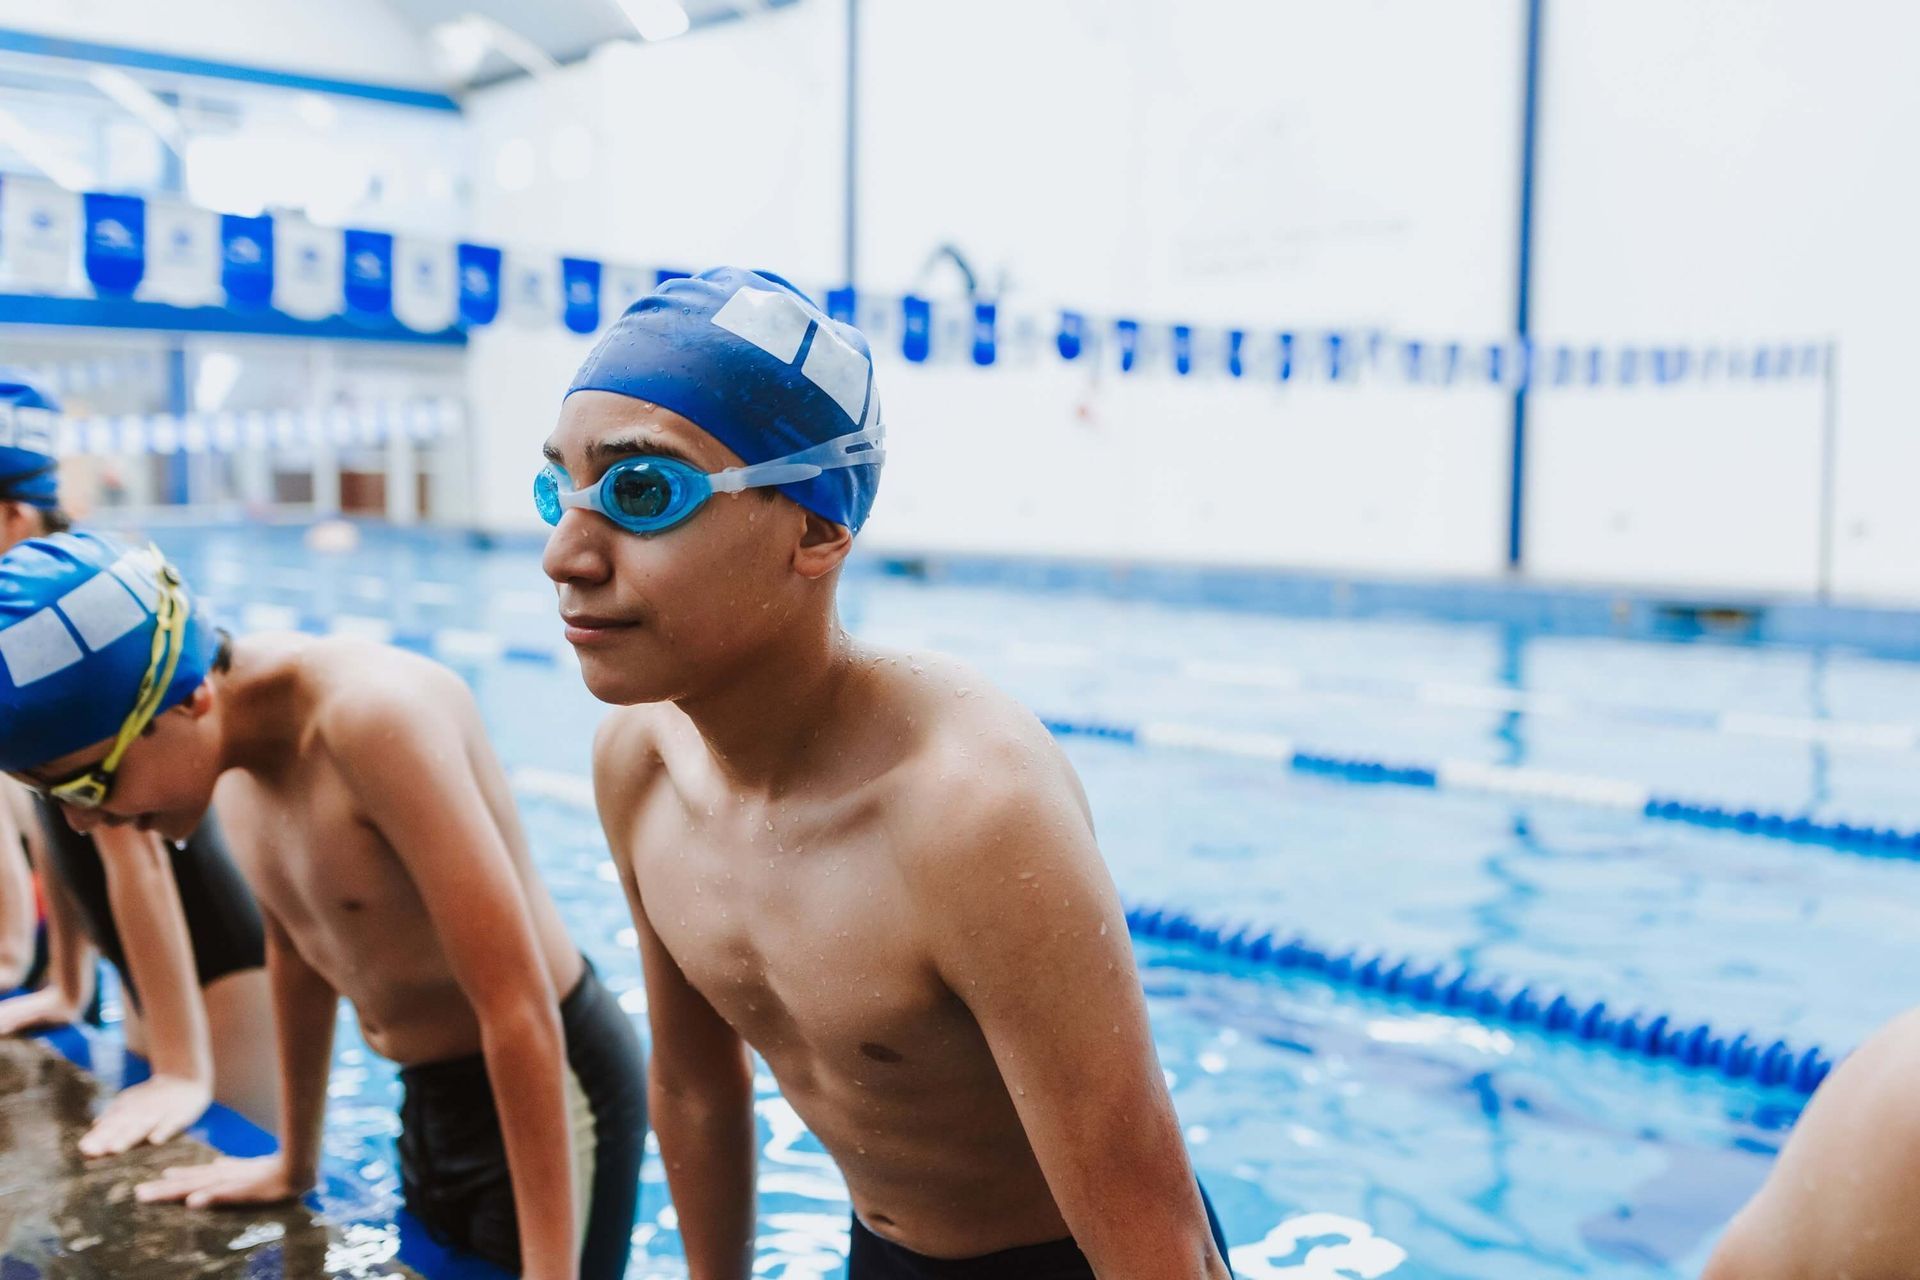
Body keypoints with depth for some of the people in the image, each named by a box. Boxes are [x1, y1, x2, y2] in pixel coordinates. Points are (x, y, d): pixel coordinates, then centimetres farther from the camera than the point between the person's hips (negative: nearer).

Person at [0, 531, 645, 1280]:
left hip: (548, 1089, -8)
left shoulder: (372, 714, -29)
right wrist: (294, 1164, 22)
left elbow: (519, 1009, -29)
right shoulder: (233, 739, -3)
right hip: (427, 1100, 8)